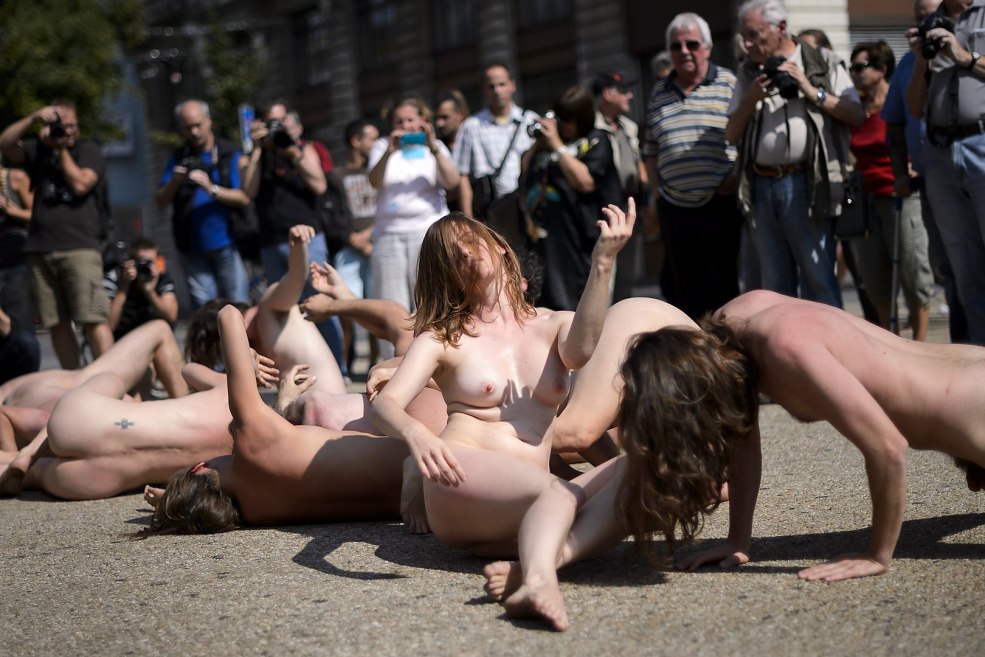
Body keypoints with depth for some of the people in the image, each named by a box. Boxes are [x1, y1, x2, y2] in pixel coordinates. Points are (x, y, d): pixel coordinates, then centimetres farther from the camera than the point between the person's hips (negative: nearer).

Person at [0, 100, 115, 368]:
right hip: (40, 249, 4)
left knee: (92, 320, -14)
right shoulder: (38, 149, 18)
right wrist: (33, 118, -8)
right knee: (57, 323, 4)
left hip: (79, 248, -4)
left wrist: (62, 149, 0)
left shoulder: (89, 150, 8)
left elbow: (80, 184, -8)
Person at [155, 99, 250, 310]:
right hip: (192, 247, 3)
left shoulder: (230, 153, 1)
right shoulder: (178, 158, 10)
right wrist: (175, 182, -15)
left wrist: (212, 189, -24)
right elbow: (160, 201, 5)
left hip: (226, 244, -3)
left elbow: (244, 198, -8)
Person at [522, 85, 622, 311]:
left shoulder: (596, 141, 1)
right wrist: (537, 144, 6)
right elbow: (525, 173, 20)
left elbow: (586, 182, -14)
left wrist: (557, 145, -9)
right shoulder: (549, 139, 18)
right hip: (543, 231, 6)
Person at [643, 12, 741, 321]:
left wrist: (737, 177, -14)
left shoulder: (729, 84, -1)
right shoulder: (660, 94, 13)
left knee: (723, 284, 1)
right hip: (674, 205, 4)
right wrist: (656, 190, 9)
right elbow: (651, 150, 18)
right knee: (684, 286, 7)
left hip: (720, 202, -4)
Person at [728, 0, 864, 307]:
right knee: (776, 284, 8)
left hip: (806, 182, -4)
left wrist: (812, 92, -10)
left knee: (818, 278, -5)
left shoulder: (822, 63, 5)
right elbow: (731, 135, 13)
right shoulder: (748, 74, 16)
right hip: (761, 186, 4)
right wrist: (751, 99, -3)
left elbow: (857, 115, -3)